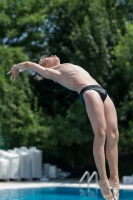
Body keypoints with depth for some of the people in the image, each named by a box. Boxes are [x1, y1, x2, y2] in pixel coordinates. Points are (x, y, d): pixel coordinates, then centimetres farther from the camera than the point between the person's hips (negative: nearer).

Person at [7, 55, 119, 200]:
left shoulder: (69, 67, 38)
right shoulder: (50, 71, 16)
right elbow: (29, 64, 18)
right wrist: (16, 67, 37)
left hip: (102, 91, 7)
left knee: (113, 135, -5)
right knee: (100, 134, -20)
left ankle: (114, 178, -7)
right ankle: (103, 180, -22)